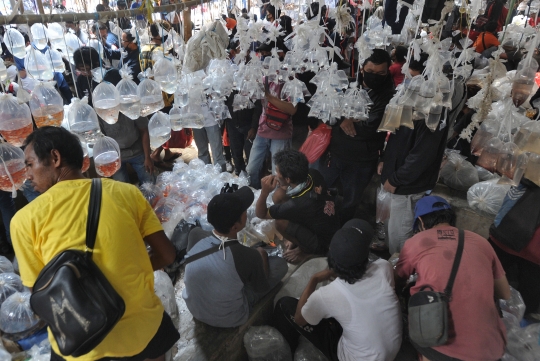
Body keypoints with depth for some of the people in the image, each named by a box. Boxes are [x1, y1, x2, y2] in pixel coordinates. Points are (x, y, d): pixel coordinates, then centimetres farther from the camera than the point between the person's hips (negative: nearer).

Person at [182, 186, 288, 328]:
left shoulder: (195, 235, -22)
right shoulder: (249, 256, -33)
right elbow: (262, 289, -12)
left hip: (193, 308, 4)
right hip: (228, 320, -3)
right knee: (280, 264, 3)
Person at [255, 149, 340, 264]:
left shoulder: (296, 205, -37)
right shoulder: (313, 174, -19)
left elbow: (260, 214, -21)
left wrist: (264, 192, -34)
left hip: (325, 244, -6)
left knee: (280, 222, -27)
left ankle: (306, 250, 3)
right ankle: (297, 237, 15)